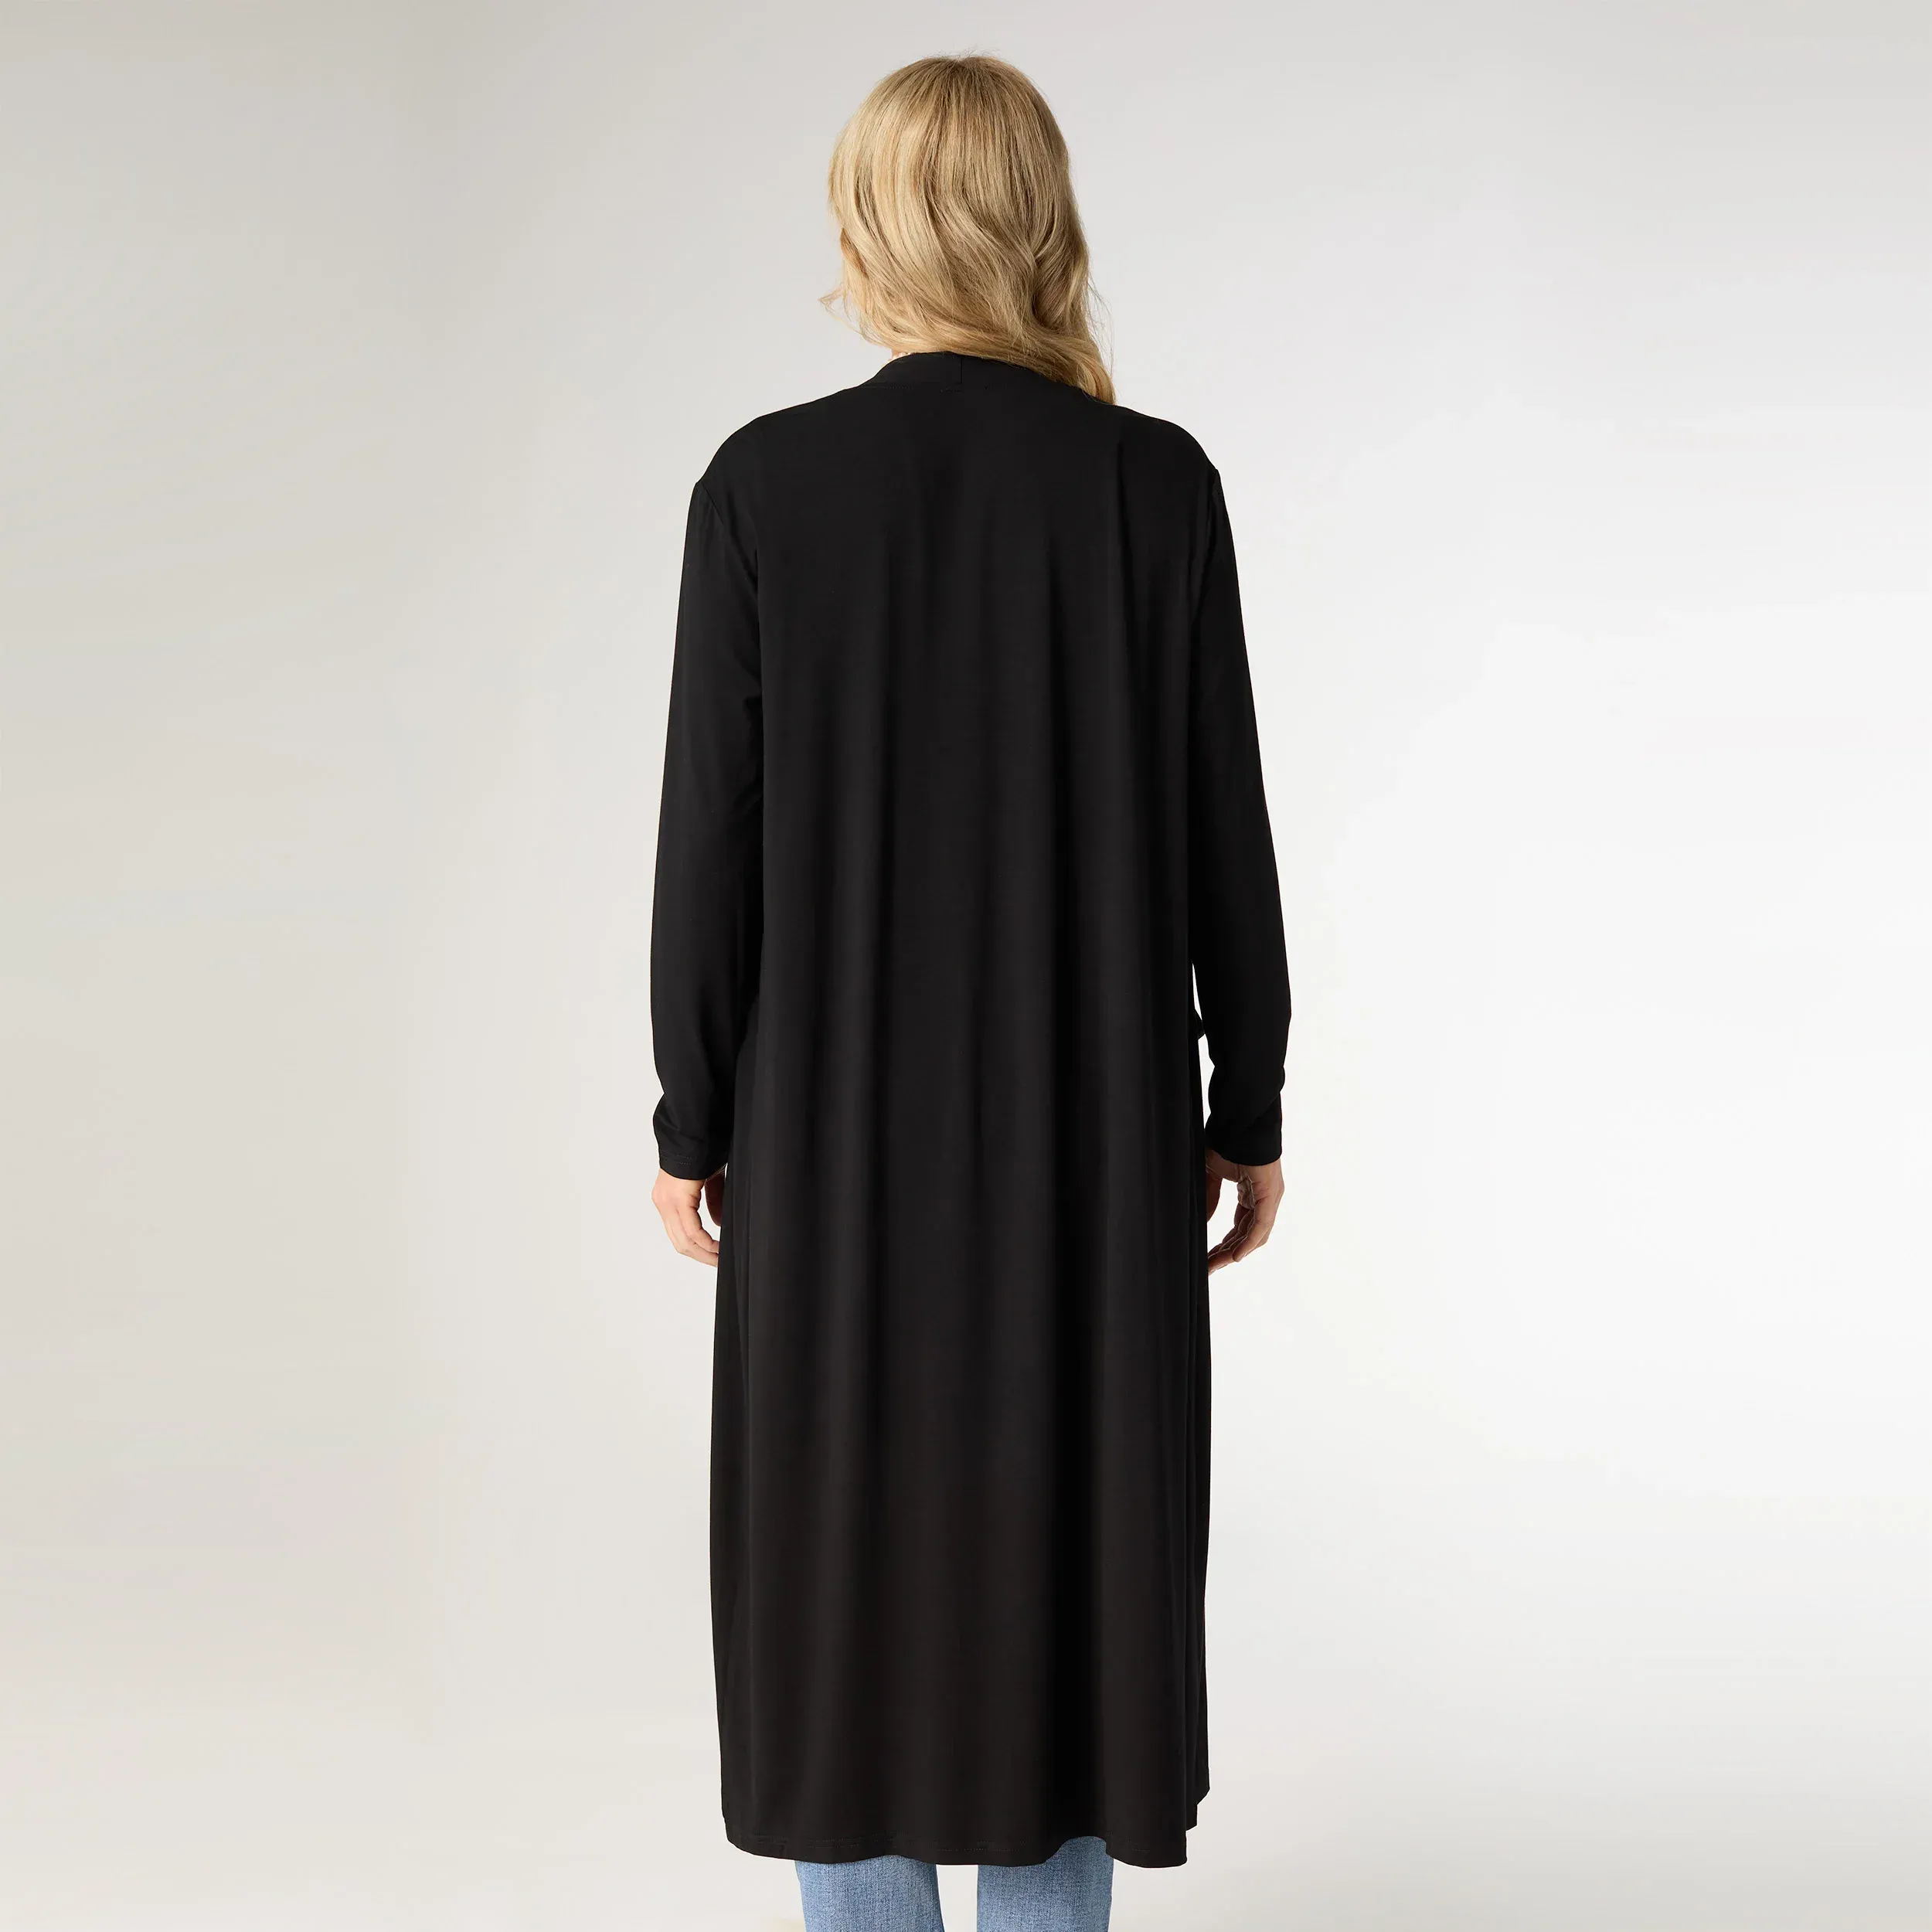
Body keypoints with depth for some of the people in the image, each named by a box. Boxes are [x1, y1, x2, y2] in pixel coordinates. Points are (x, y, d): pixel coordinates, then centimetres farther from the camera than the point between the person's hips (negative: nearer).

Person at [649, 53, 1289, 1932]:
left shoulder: (765, 483, -7)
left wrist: (693, 1123, 3)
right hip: (1090, 1121, 1)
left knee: (840, 1544, 11)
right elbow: (1220, 824, -3)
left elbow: (713, 834, -6)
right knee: (1064, 1540, 11)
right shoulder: (1155, 483, -6)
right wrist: (1246, 1106, 7)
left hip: (838, 1117, 0)